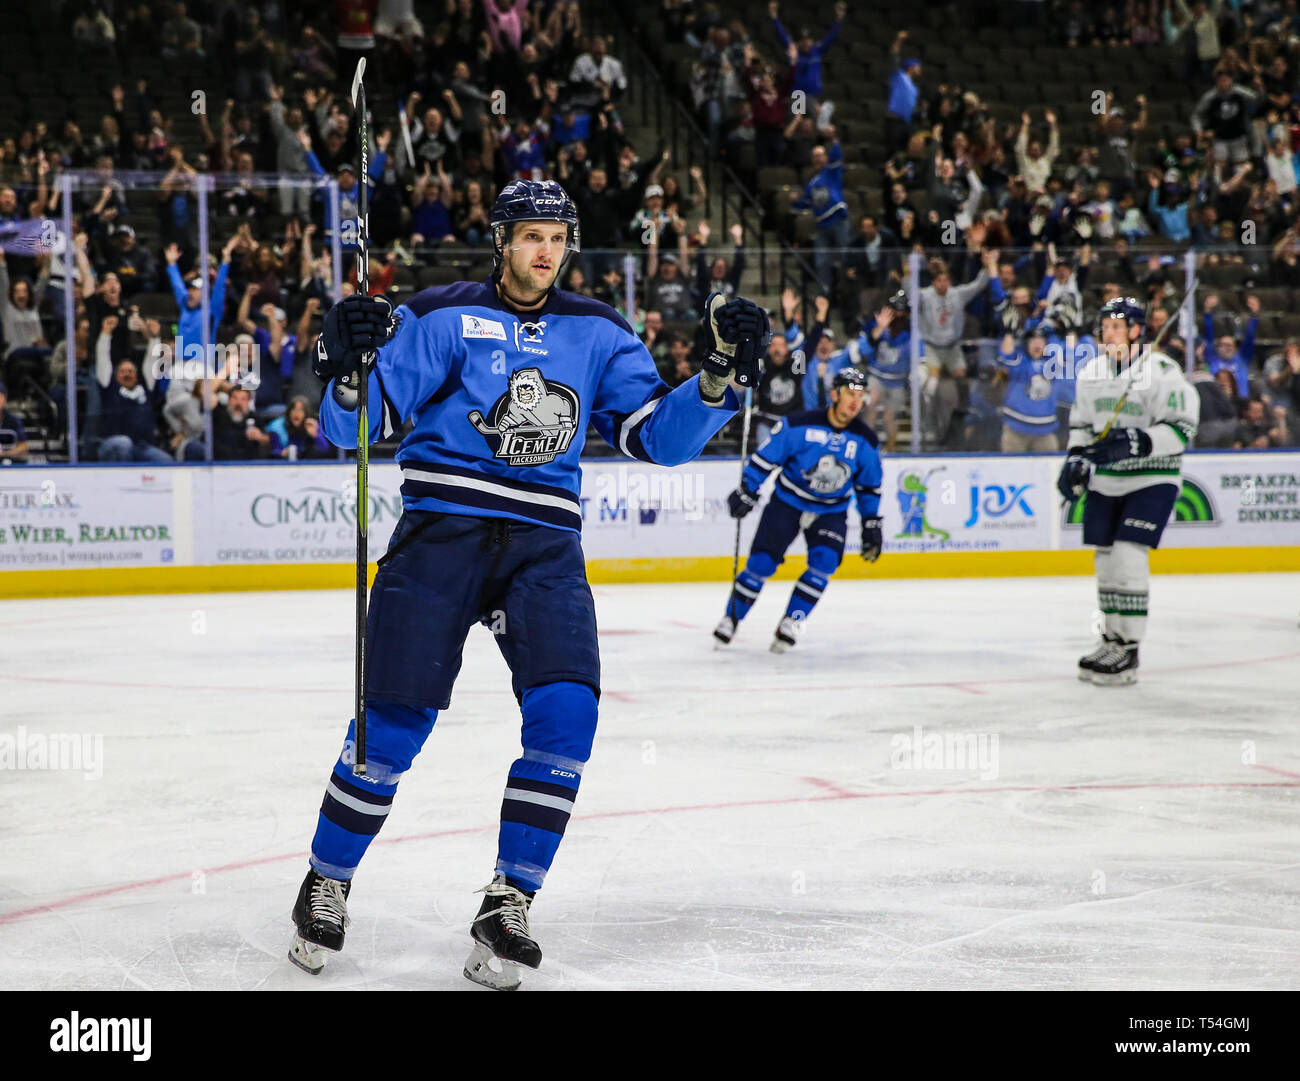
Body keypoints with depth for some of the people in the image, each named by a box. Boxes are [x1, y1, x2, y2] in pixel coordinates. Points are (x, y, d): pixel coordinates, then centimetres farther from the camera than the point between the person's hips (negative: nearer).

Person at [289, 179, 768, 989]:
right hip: (442, 527, -3)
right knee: (395, 721, -7)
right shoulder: (442, 318, 0)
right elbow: (352, 427, -4)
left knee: (566, 711, -16)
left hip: (544, 543, 3)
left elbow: (660, 437, 7)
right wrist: (349, 366, -25)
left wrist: (722, 376, -7)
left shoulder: (598, 334, 11)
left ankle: (508, 906, -5)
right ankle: (328, 881, 16)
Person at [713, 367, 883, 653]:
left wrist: (872, 526, 8)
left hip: (831, 511, 2)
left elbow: (869, 486, 8)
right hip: (787, 502, -2)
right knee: (761, 564, -8)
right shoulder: (799, 425, -16)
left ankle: (790, 623, -8)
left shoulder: (865, 442, -4)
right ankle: (731, 619, 9)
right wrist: (746, 492, -13)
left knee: (824, 562, -20)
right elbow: (766, 456, -9)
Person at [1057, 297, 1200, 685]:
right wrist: (1076, 458, 4)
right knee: (1106, 561, 9)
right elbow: (1082, 423, 18)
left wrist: (1140, 442, -29)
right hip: (1106, 480, 7)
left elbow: (1182, 427, -17)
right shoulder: (1091, 372, 7)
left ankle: (1128, 652, -11)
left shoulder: (1161, 372, -15)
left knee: (1129, 558, -16)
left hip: (1152, 480, -7)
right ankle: (1112, 641, 23)